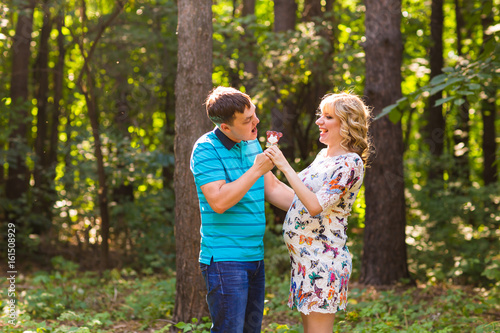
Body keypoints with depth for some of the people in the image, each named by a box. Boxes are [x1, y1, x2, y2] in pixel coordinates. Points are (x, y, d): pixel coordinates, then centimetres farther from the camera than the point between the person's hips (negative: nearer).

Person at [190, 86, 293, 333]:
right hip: (224, 259, -8)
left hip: (255, 256, 8)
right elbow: (219, 202, -22)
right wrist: (256, 170, -21)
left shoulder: (252, 144, 11)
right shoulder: (206, 150, -12)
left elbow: (273, 189, 17)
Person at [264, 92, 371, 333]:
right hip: (303, 256, 9)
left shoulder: (350, 163, -13)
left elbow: (316, 205, -24)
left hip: (323, 258, -9)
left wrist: (285, 167, -22)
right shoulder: (323, 155, 14)